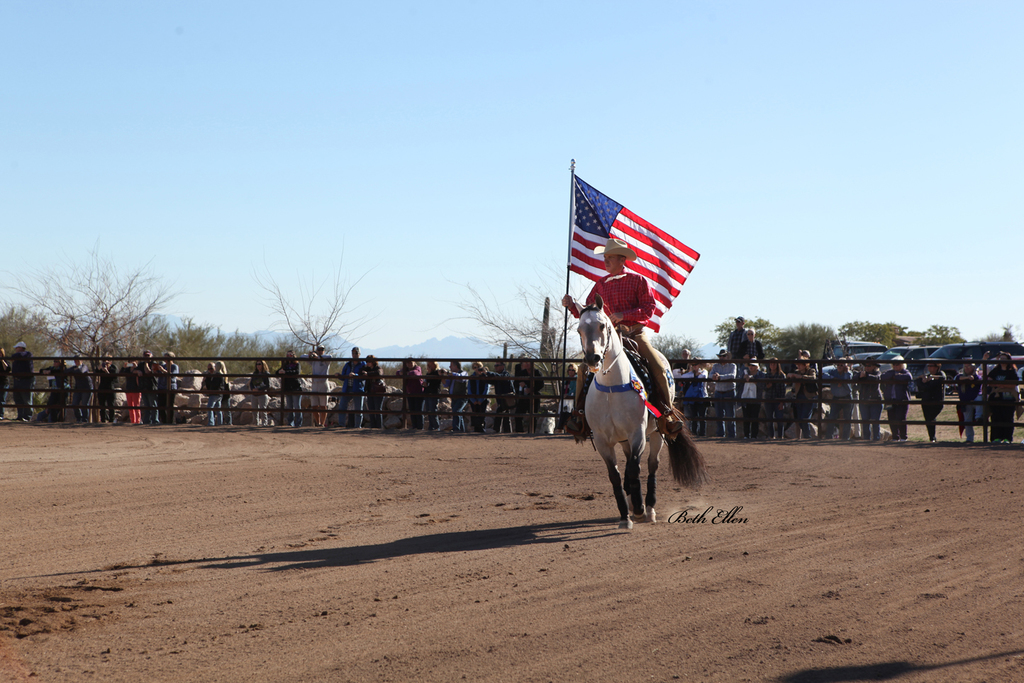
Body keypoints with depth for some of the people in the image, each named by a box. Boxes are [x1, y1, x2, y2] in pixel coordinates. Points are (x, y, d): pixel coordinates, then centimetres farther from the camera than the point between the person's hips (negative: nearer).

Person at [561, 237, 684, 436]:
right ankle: (580, 413, -8)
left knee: (658, 367, -21)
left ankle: (666, 414, -10)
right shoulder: (601, 285, 12)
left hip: (635, 333, -3)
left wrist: (623, 315, -19)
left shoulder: (638, 281, 1)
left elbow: (649, 309, -8)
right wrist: (571, 305, -8)